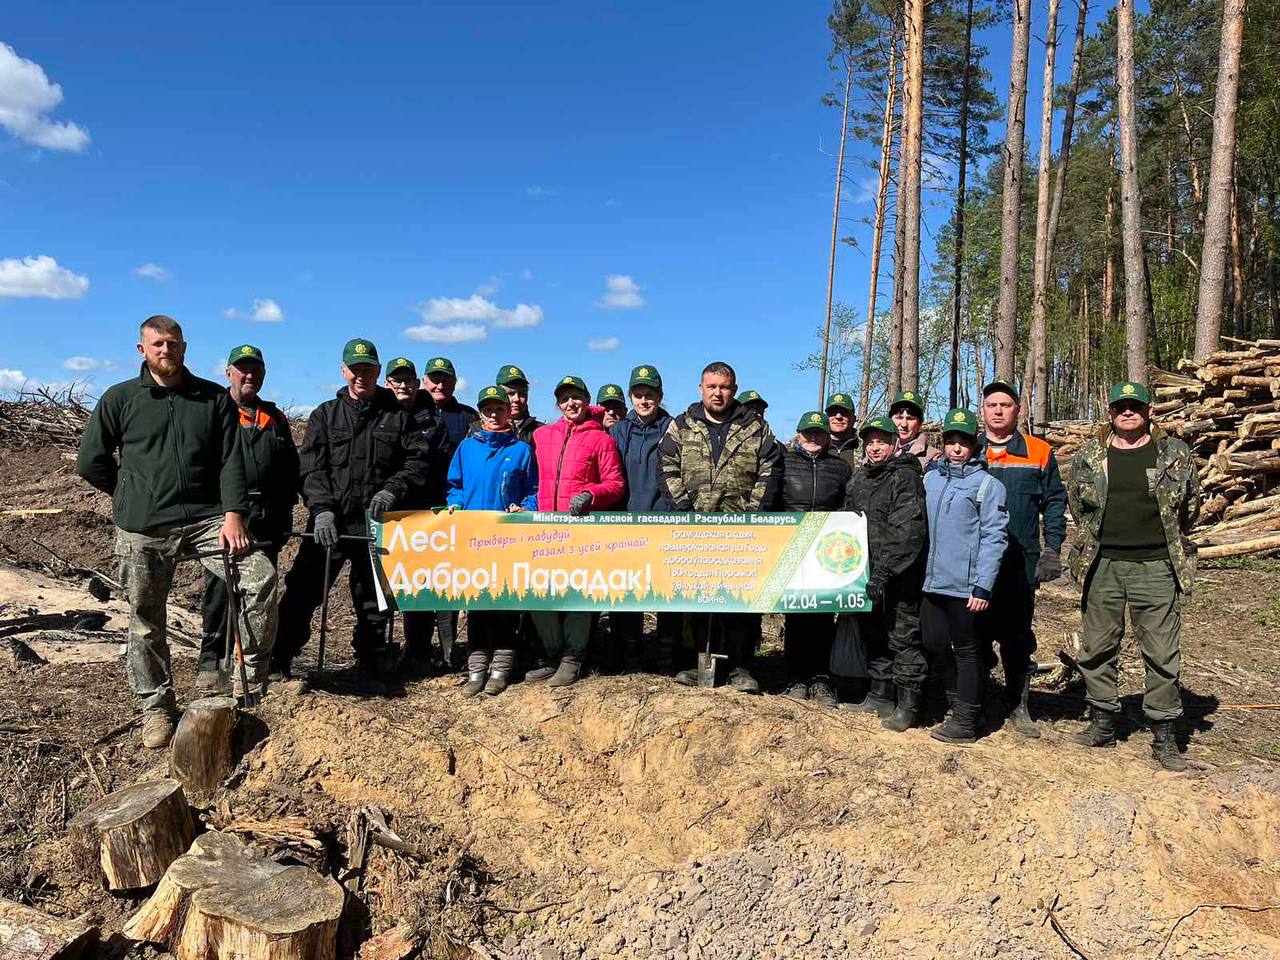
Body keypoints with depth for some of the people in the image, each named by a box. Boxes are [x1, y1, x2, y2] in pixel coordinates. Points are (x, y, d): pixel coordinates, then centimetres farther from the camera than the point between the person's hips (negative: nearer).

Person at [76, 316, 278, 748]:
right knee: (145, 621, 6)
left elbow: (230, 462, 0)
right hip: (141, 530, 0)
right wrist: (133, 496, 12)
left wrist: (233, 513, -12)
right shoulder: (120, 399, 5)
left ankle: (250, 673, -5)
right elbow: (91, 462, 10)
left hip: (206, 518, 0)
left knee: (261, 574, -19)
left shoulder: (215, 399, 6)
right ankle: (156, 707, 23)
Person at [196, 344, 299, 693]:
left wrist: (284, 517, 14)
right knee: (219, 589, -1)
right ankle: (210, 660, 7)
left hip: (265, 522, 4)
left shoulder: (275, 419, 18)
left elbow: (290, 472, 20)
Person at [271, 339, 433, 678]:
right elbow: (311, 468, 1)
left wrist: (393, 489, -13)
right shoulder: (325, 415, 10)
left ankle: (371, 656, 24)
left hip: (376, 522, 0)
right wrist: (322, 509, -13)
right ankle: (279, 656, 7)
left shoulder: (398, 415, 9)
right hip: (330, 522, 0)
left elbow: (420, 460, 3)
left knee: (374, 595, 9)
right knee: (303, 590, -4)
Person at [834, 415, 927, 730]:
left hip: (900, 577, -7)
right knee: (872, 635, 15)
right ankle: (880, 695, 28)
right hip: (867, 574, 8)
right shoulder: (859, 477, 14)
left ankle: (907, 705, 8)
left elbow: (908, 532, -18)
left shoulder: (905, 477, -10)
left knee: (903, 637, -1)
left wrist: (883, 572, -23)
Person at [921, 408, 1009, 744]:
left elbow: (994, 537, -11)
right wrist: (921, 571, 11)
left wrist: (983, 586, -16)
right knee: (934, 645, 11)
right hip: (932, 581, 5)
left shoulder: (987, 484, -7)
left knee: (966, 649, 5)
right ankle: (960, 700, 32)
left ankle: (965, 721, 16)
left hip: (966, 586, -5)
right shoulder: (931, 478, 9)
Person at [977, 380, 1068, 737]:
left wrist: (1052, 549, -2)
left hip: (1021, 561, 0)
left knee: (1017, 634, 6)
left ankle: (1018, 705, 18)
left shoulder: (1039, 453, 6)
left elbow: (1055, 502, 6)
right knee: (976, 630, 5)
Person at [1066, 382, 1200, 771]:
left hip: (1156, 567, -2)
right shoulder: (1088, 456, 5)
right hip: (1103, 566, 2)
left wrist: (1167, 542, 14)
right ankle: (1102, 723, 23)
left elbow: (1190, 504, 12)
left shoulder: (1175, 454, 2)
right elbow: (1076, 503, 18)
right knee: (1097, 648, 9)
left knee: (1162, 654, 1)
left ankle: (1163, 736, 12)